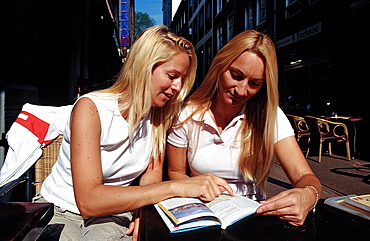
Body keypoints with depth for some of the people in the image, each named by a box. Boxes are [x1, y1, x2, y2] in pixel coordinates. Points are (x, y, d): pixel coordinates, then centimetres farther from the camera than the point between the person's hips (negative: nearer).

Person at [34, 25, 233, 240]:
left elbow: (152, 172, -1)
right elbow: (88, 201, -30)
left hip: (112, 214, 2)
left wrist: (144, 210, -23)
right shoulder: (91, 108, -22)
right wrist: (176, 188, -37)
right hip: (62, 210, -2)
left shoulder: (159, 113, -6)